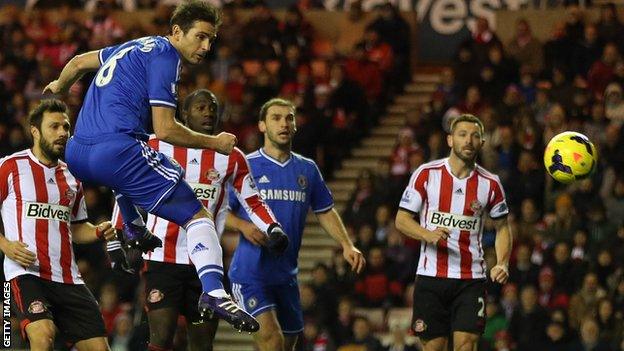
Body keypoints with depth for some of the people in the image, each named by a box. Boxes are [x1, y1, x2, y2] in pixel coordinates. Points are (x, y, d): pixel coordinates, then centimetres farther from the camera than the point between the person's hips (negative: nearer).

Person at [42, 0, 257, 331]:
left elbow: (79, 62, 37)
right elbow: (164, 130, -10)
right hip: (117, 150, -9)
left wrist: (58, 87, 58)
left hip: (76, 155, 9)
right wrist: (213, 143, 2)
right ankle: (214, 292, -28)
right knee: (197, 216, -9)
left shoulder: (136, 46, 22)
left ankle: (133, 229, 41)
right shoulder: (164, 57, -4)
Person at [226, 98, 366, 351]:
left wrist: (347, 245, 4)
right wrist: (243, 226, -21)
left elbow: (325, 212, 17)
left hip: (286, 274, 5)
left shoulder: (307, 169, 11)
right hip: (250, 272, -5)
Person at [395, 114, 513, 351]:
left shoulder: (490, 184, 2)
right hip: (431, 276, 0)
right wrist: (428, 234, -21)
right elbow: (401, 219, 0)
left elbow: (502, 227, 13)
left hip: (471, 278, 0)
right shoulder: (426, 174, -2)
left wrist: (502, 264, -4)